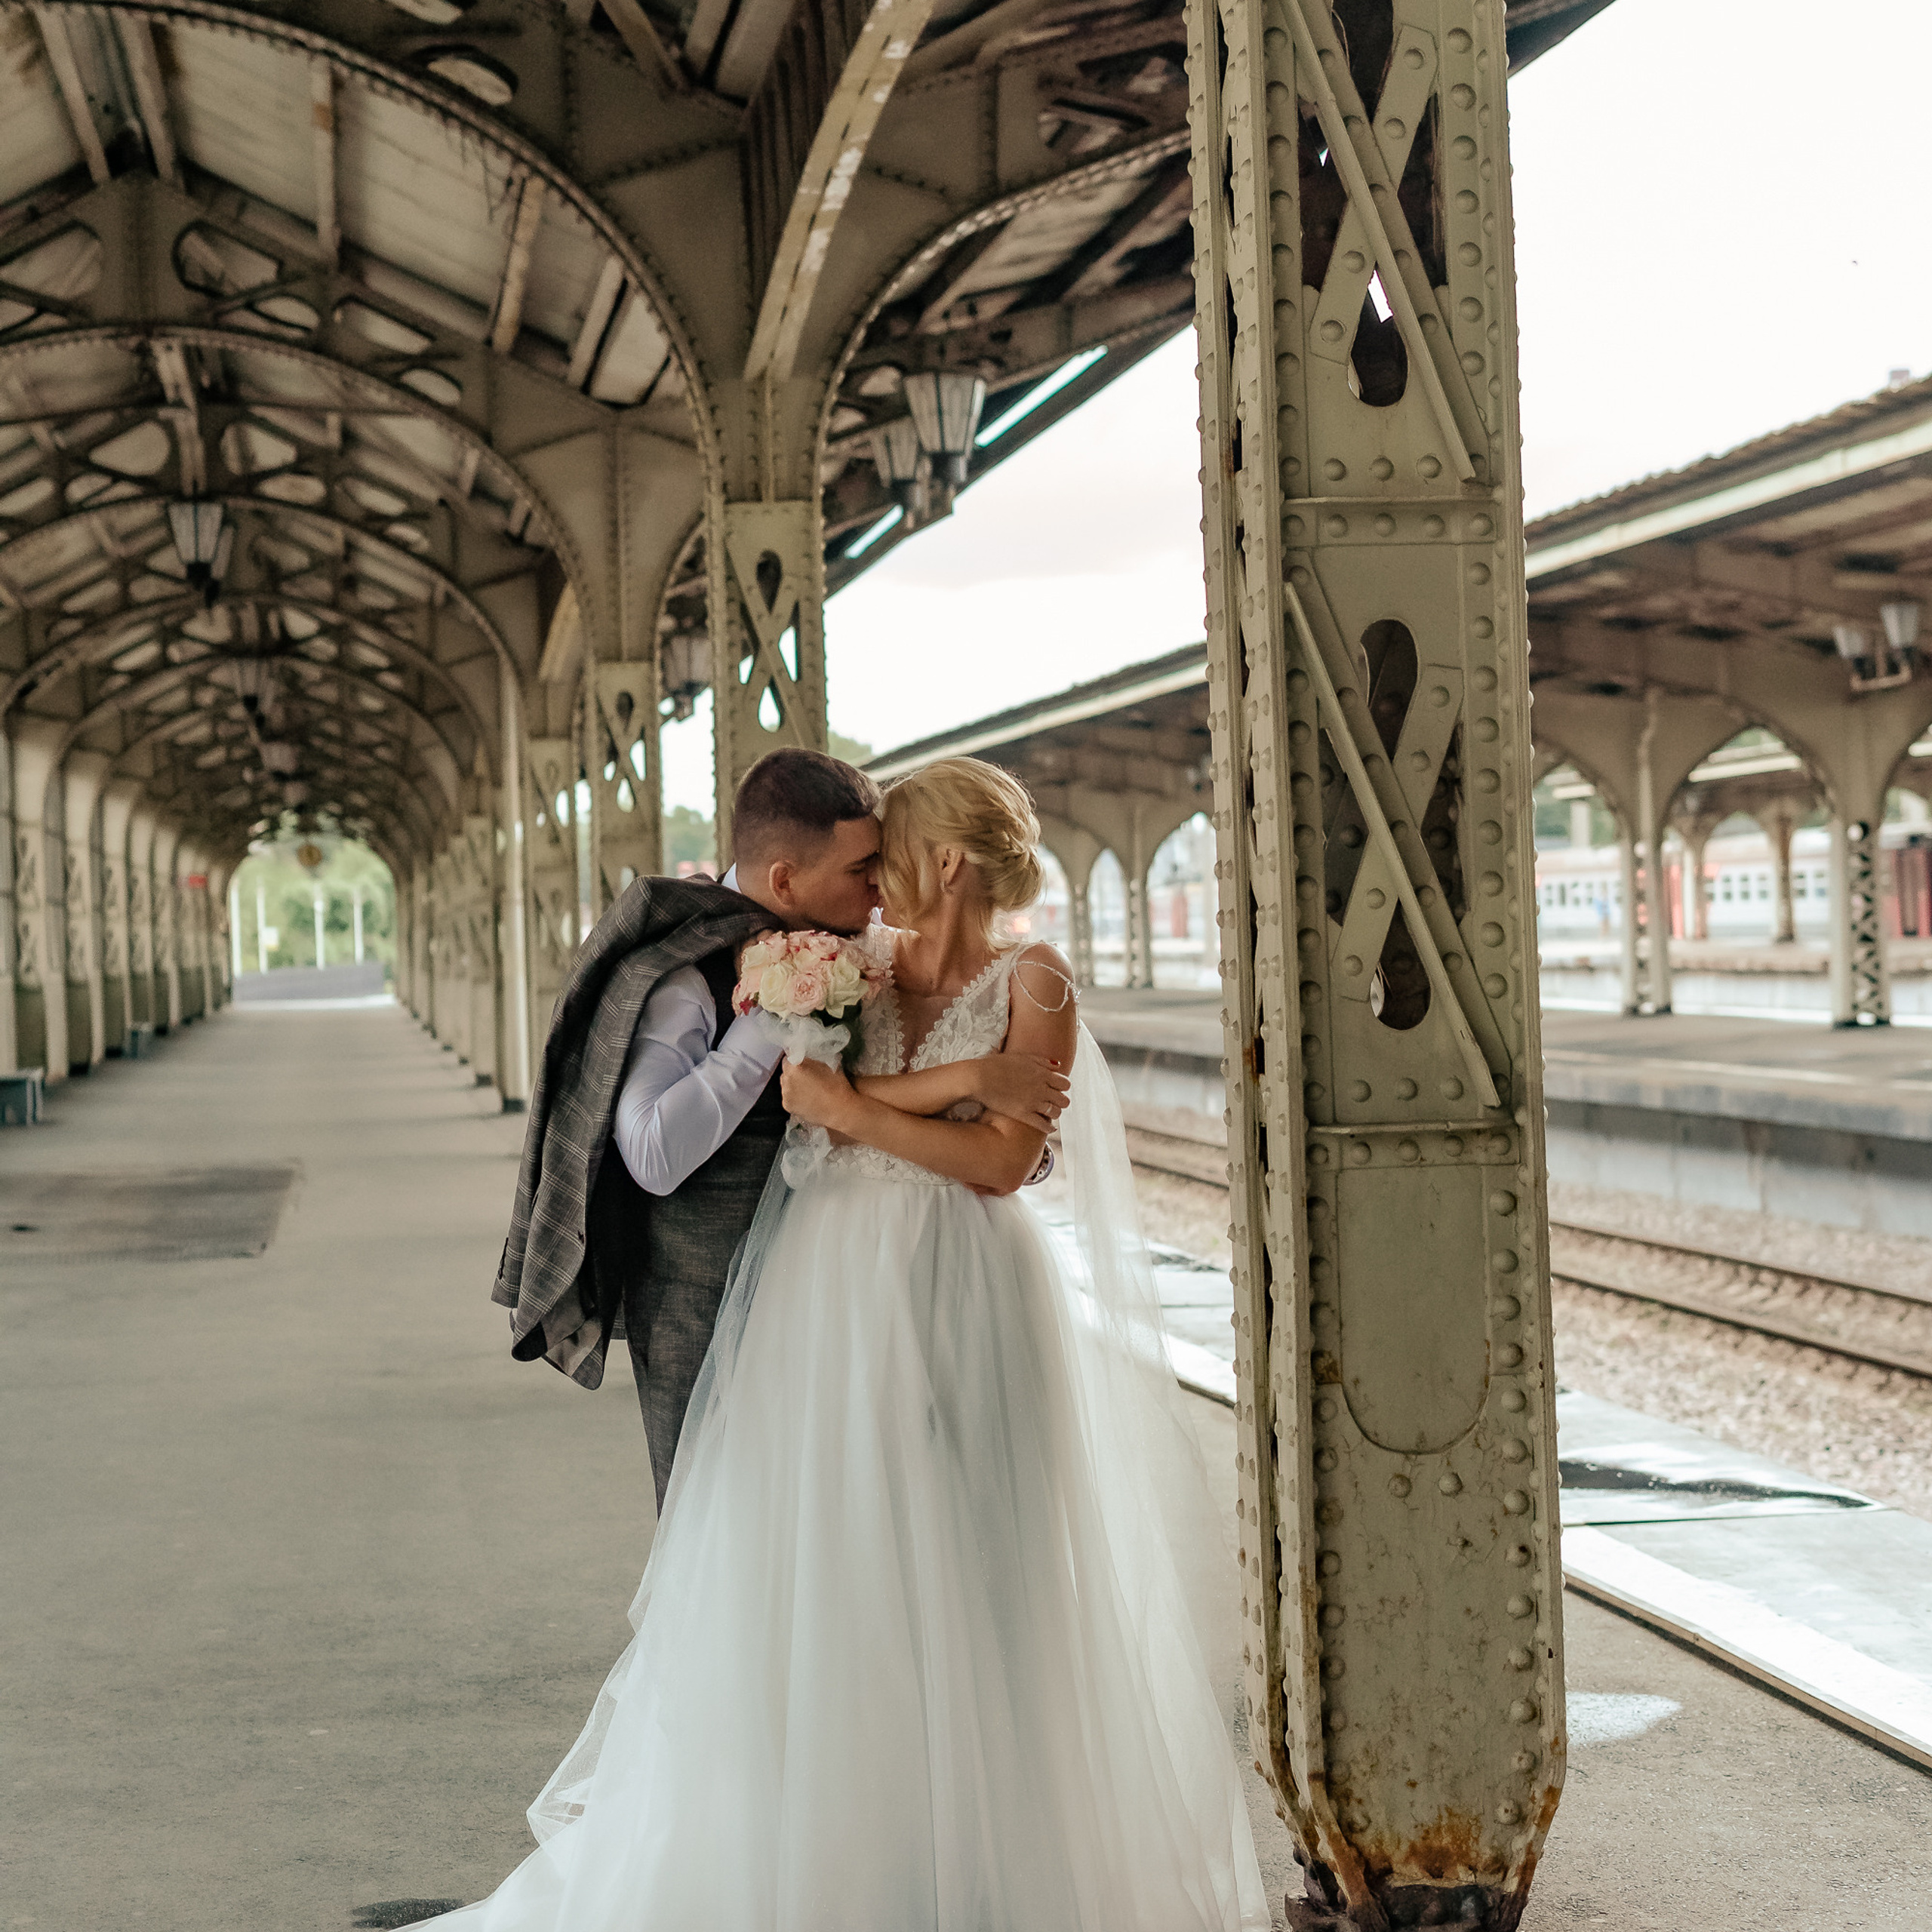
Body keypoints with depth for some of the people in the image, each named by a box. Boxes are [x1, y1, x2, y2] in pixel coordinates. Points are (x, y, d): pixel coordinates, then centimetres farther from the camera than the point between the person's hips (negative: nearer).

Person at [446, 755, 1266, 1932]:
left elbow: (1003, 1161, -10)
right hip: (828, 1291, 4)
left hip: (959, 1302, -4)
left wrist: (851, 1109, -11)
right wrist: (969, 1075, -12)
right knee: (820, 1582, 4)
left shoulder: (1031, 981, 0)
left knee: (960, 1590, 1)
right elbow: (819, 1102, -5)